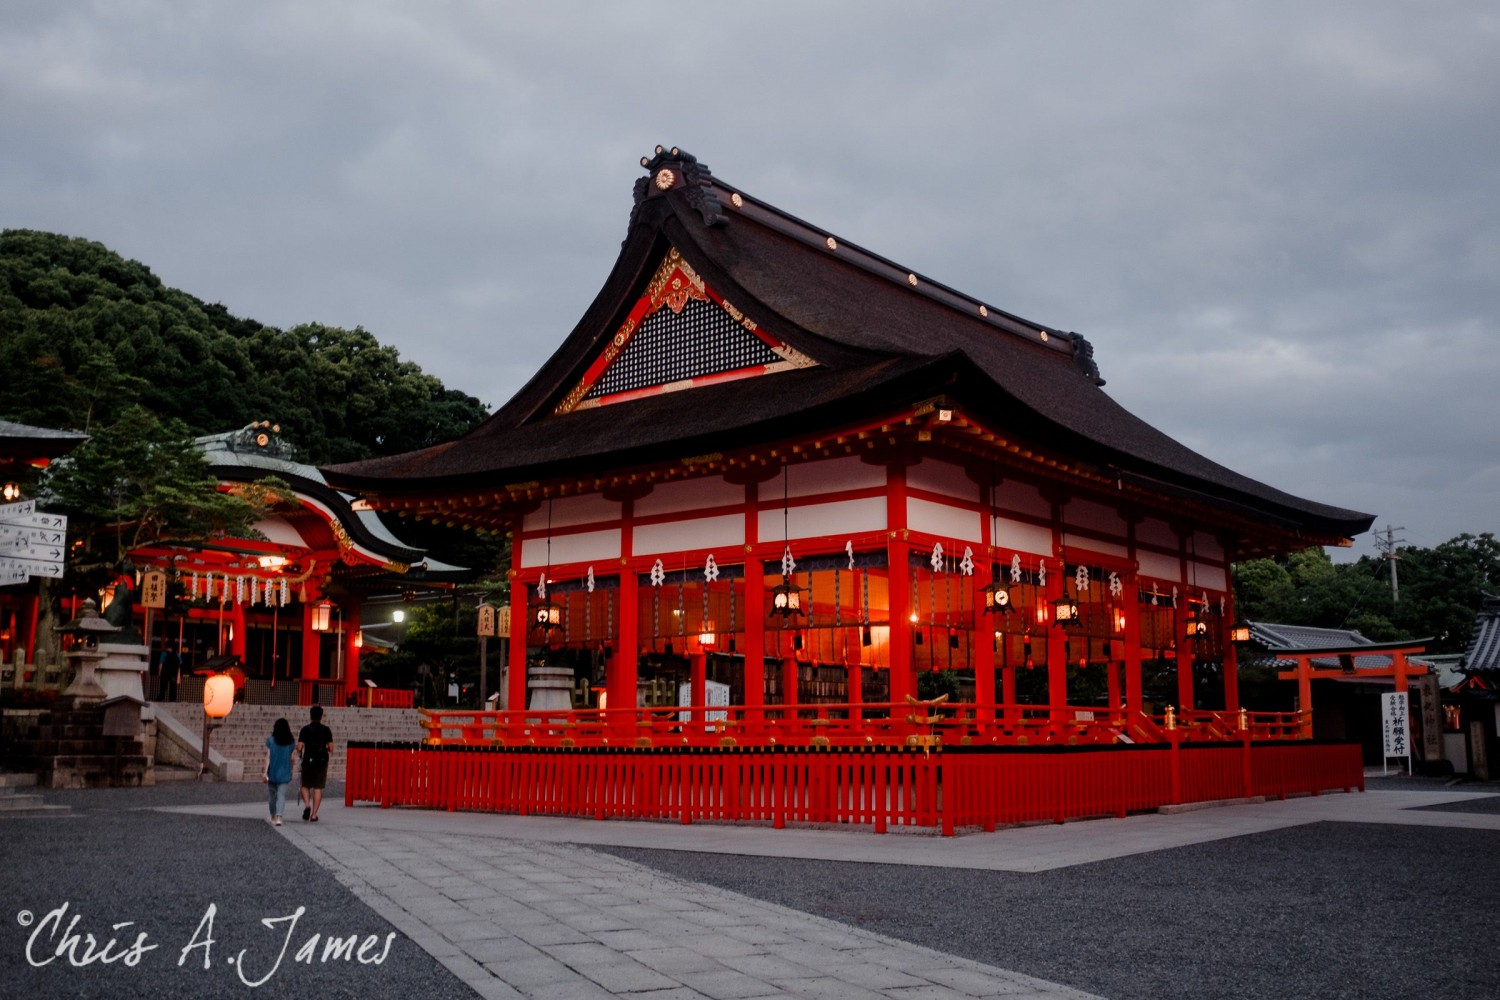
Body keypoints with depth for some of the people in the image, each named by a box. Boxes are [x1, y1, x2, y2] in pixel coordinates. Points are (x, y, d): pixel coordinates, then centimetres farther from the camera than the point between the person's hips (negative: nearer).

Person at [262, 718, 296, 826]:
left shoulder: (270, 740, -6)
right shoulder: (291, 742, -2)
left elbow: (268, 756, -8)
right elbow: (291, 757, 3)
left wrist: (265, 772, -9)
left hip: (272, 772, 0)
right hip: (284, 773, 0)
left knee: (272, 794, 15)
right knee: (281, 794, -2)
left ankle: (273, 817, 26)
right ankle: (278, 816, -20)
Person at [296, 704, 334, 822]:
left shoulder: (305, 729, -3)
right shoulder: (326, 730, -1)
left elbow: (299, 748, -8)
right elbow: (331, 749, -4)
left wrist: (300, 751, 15)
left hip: (308, 761, -1)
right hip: (322, 762, 1)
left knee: (305, 786, 14)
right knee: (318, 788, 6)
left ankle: (307, 805, -11)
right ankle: (314, 814, 4)